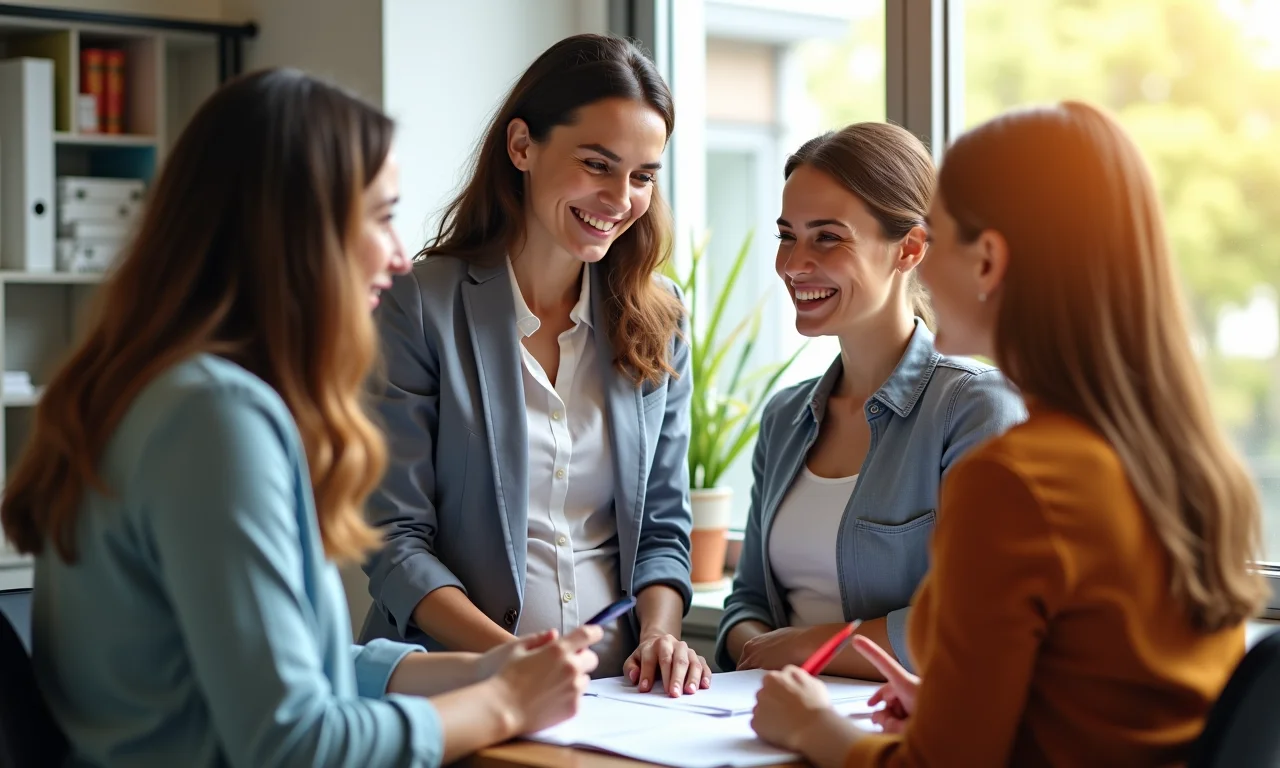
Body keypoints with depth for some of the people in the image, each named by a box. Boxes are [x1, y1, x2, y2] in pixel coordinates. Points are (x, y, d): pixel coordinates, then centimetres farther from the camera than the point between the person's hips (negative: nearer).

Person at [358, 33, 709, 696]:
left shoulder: (657, 318, 13)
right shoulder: (419, 305, -1)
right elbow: (394, 538, -4)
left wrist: (659, 631, -5)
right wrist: (506, 654, -18)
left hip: (617, 692, 3)